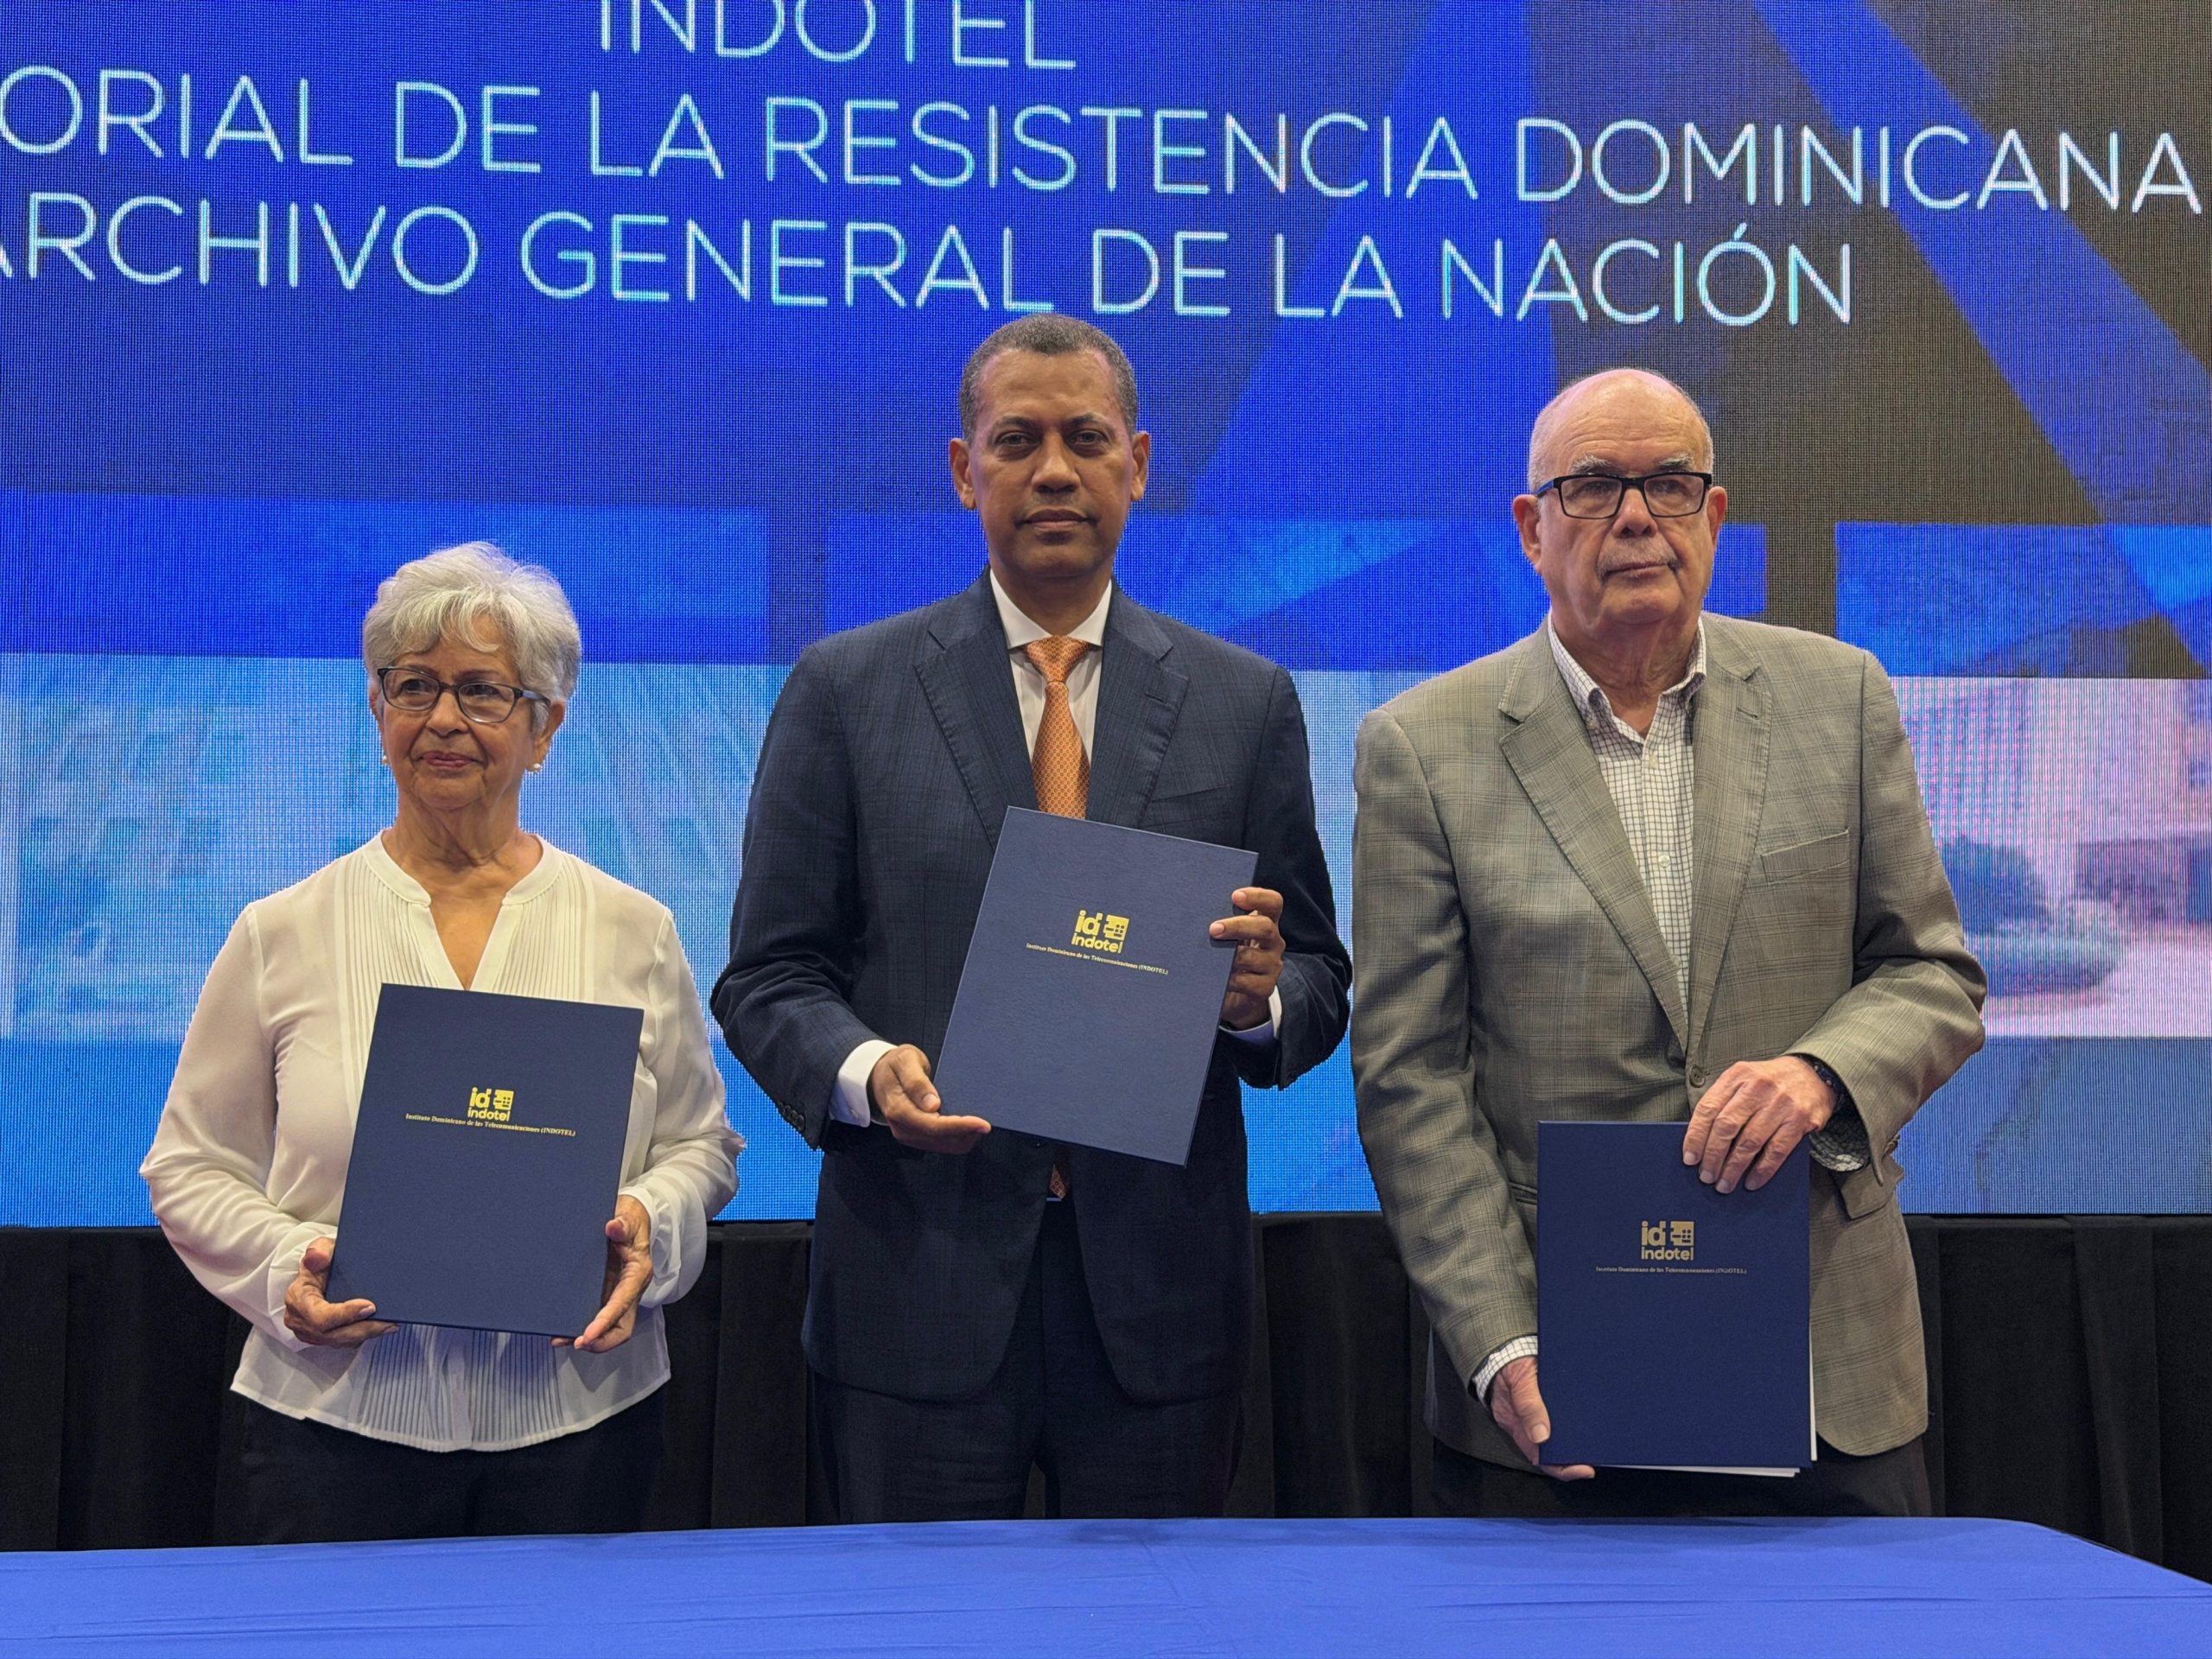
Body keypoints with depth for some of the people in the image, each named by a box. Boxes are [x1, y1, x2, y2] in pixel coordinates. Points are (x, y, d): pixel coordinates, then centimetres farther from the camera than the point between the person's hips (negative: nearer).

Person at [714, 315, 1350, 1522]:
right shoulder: (845, 690, 4)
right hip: (922, 1286, -1)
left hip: (1158, 1287, 2)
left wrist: (1263, 999, -14)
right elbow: (768, 977, 2)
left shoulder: (1245, 702, 8)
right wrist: (864, 1071, -18)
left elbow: (1321, 979, 9)